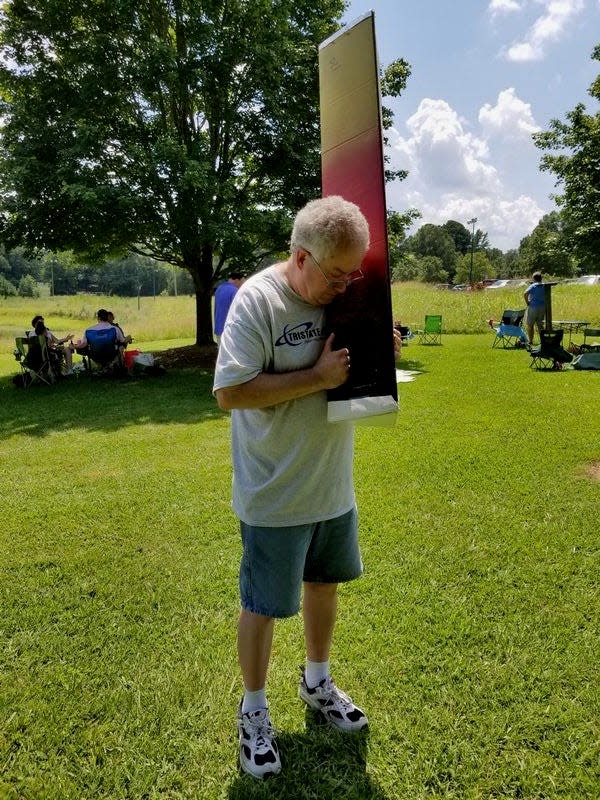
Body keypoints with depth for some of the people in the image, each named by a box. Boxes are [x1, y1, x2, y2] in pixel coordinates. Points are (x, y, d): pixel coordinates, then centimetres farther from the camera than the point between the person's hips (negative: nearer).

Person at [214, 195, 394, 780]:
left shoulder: (342, 295, 0)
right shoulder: (257, 300, -21)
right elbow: (230, 393, -26)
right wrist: (318, 377, -27)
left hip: (334, 485, 7)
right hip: (275, 494, -7)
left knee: (324, 582, 23)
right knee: (262, 604, 9)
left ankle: (317, 683, 48)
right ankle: (253, 712, 34)